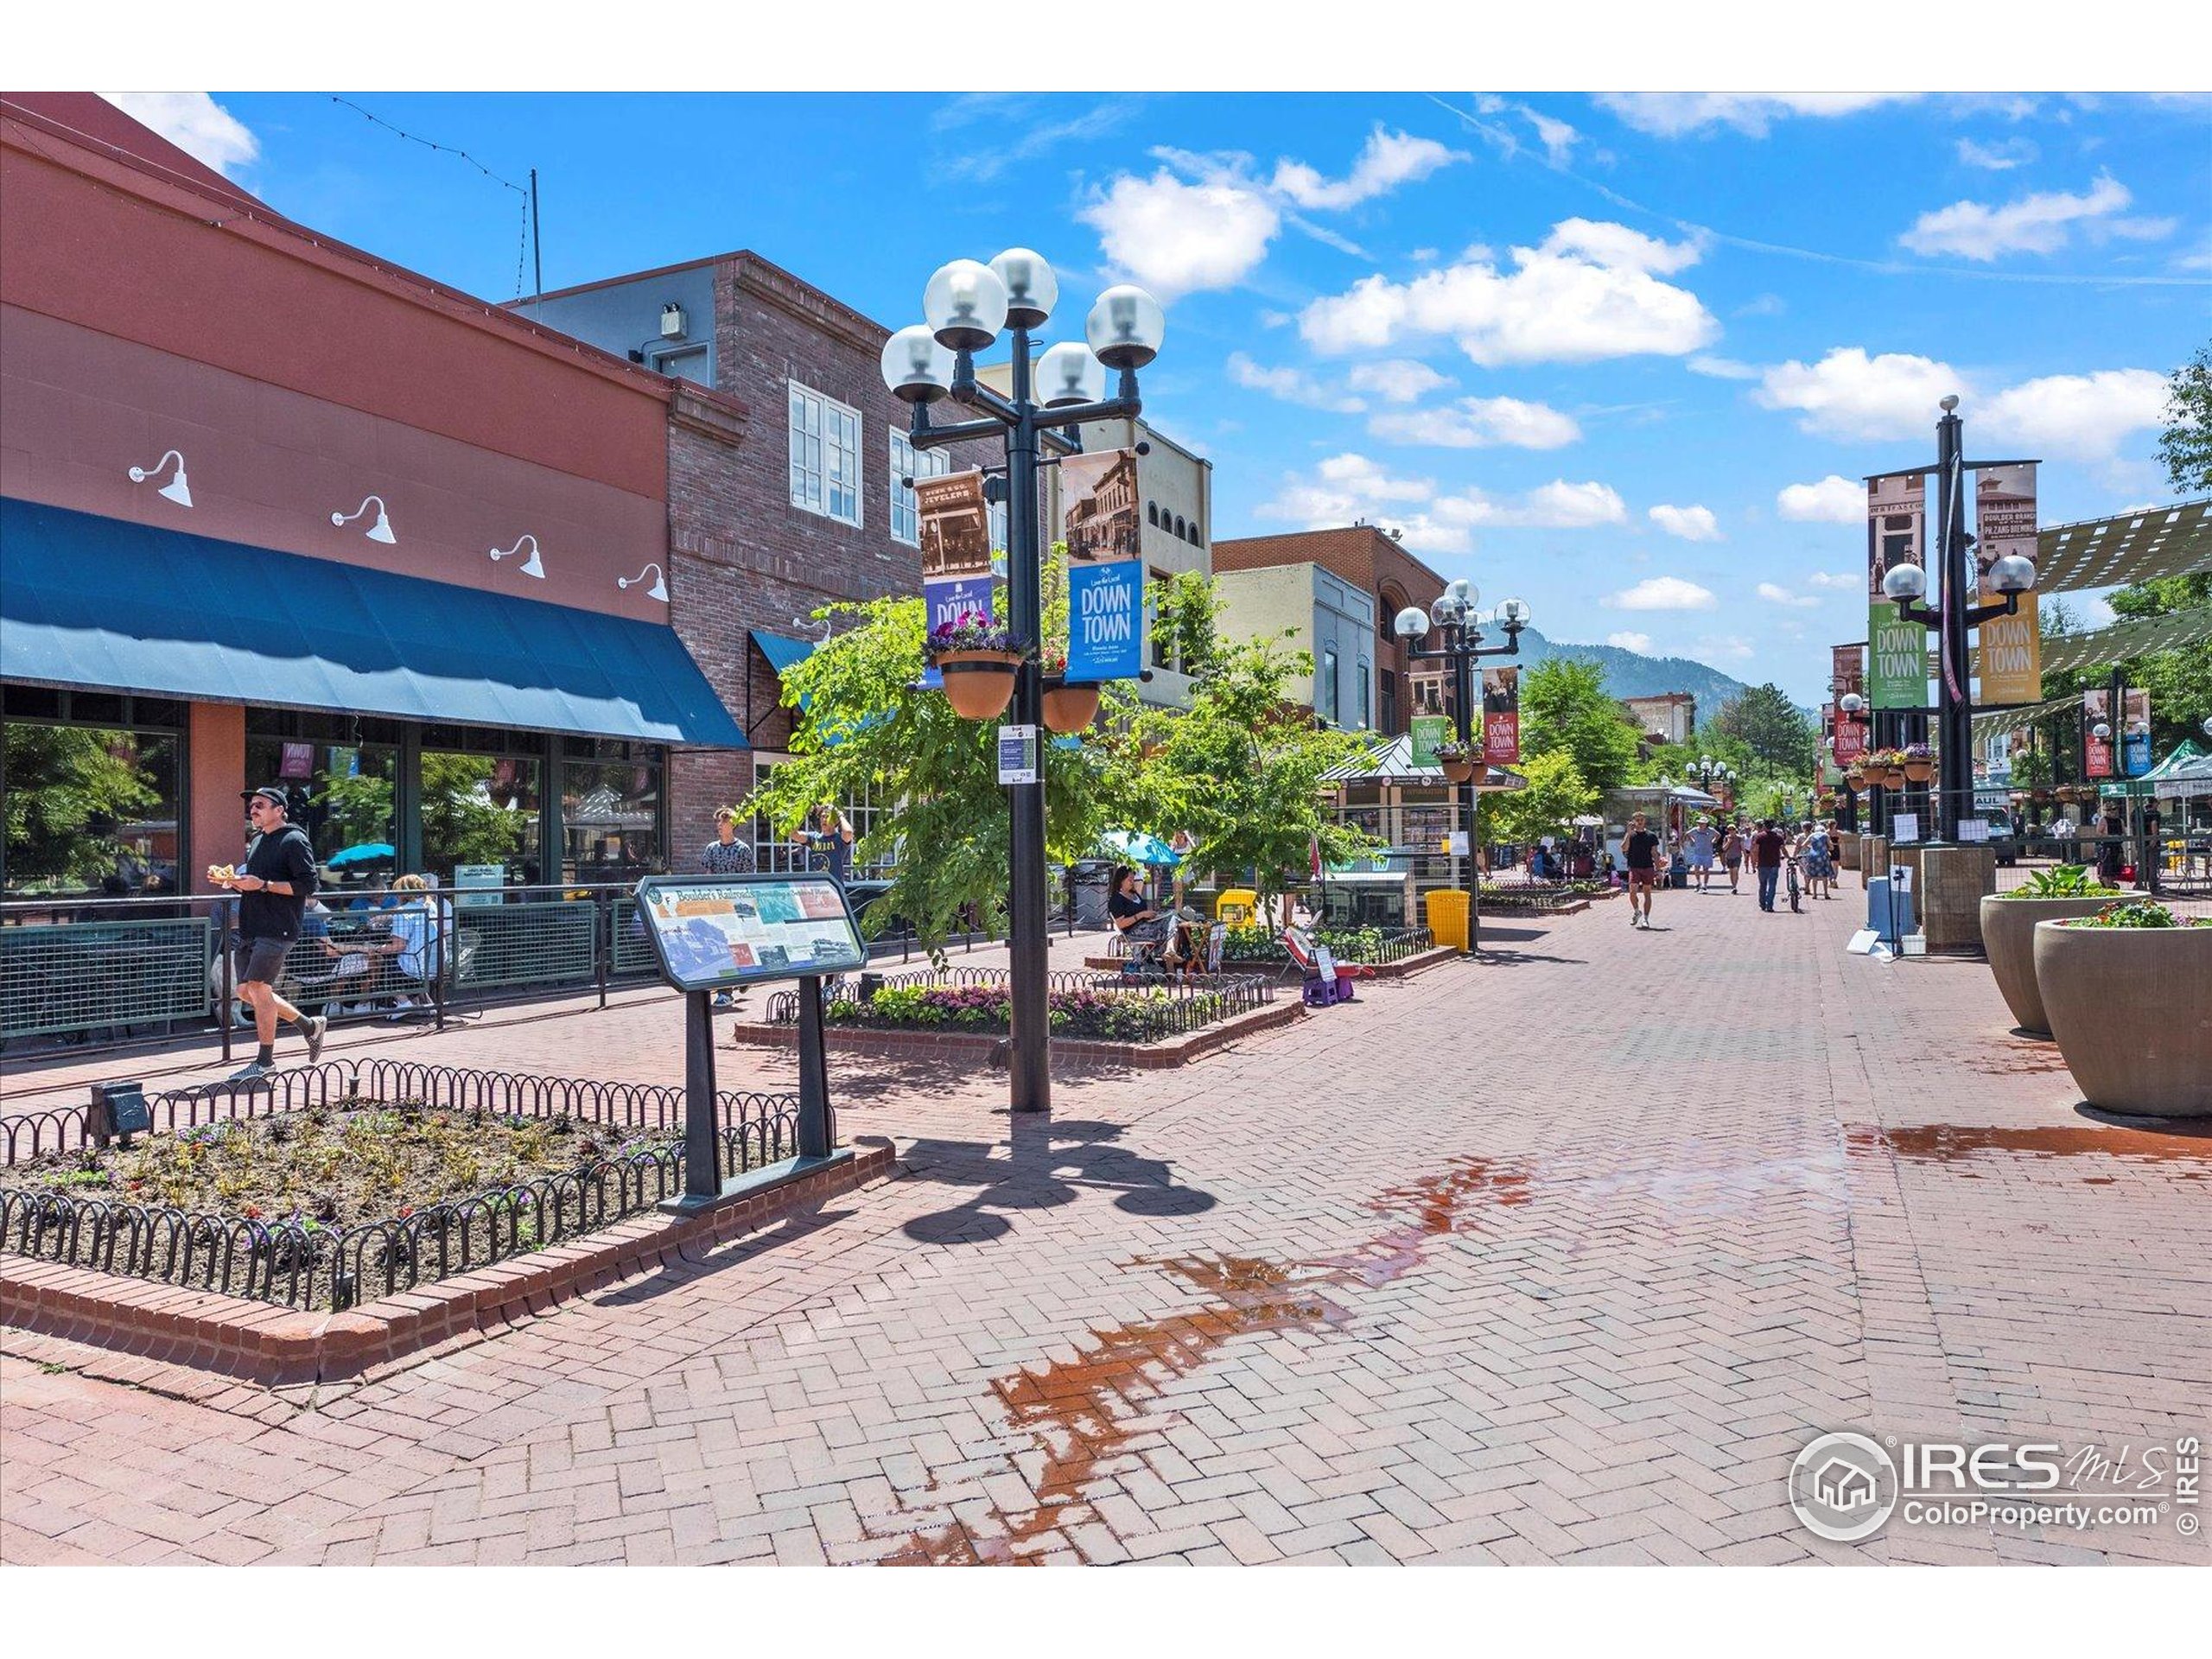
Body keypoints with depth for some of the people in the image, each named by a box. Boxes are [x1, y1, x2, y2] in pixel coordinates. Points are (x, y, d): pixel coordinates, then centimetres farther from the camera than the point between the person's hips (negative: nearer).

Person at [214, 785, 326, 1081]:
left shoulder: (294, 840, -8)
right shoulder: (256, 840, 19)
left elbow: (307, 884, -16)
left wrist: (263, 885, -21)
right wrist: (229, 881, 9)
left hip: (277, 929, -9)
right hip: (249, 929, 9)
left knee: (258, 987, -12)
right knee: (246, 992, 9)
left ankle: (264, 1060, -2)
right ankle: (310, 1025, 23)